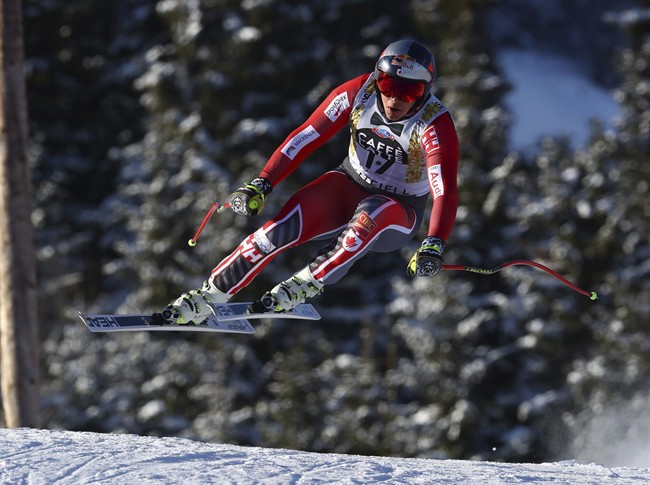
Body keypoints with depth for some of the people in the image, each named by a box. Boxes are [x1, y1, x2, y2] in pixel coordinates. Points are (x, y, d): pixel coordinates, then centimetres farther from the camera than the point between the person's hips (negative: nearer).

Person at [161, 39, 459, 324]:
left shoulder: (435, 125, -26)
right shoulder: (358, 93, -17)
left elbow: (446, 192, -35)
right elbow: (307, 136, -12)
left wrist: (433, 246, -52)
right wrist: (262, 185, -20)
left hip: (399, 215, -3)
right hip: (350, 184, 3)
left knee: (371, 213, -40)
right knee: (283, 228, -23)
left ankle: (307, 284, -27)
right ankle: (206, 300, -13)